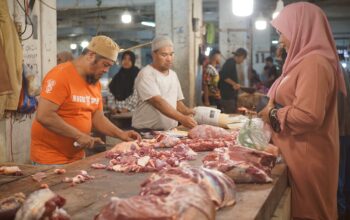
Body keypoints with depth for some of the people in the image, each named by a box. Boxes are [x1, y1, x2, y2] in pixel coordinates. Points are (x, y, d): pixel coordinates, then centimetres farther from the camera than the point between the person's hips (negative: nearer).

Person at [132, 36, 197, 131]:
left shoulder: (173, 74, 15)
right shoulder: (146, 74, -9)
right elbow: (157, 102, -21)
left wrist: (187, 111, -5)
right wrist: (182, 118, -30)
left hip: (170, 131, 6)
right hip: (146, 131, -6)